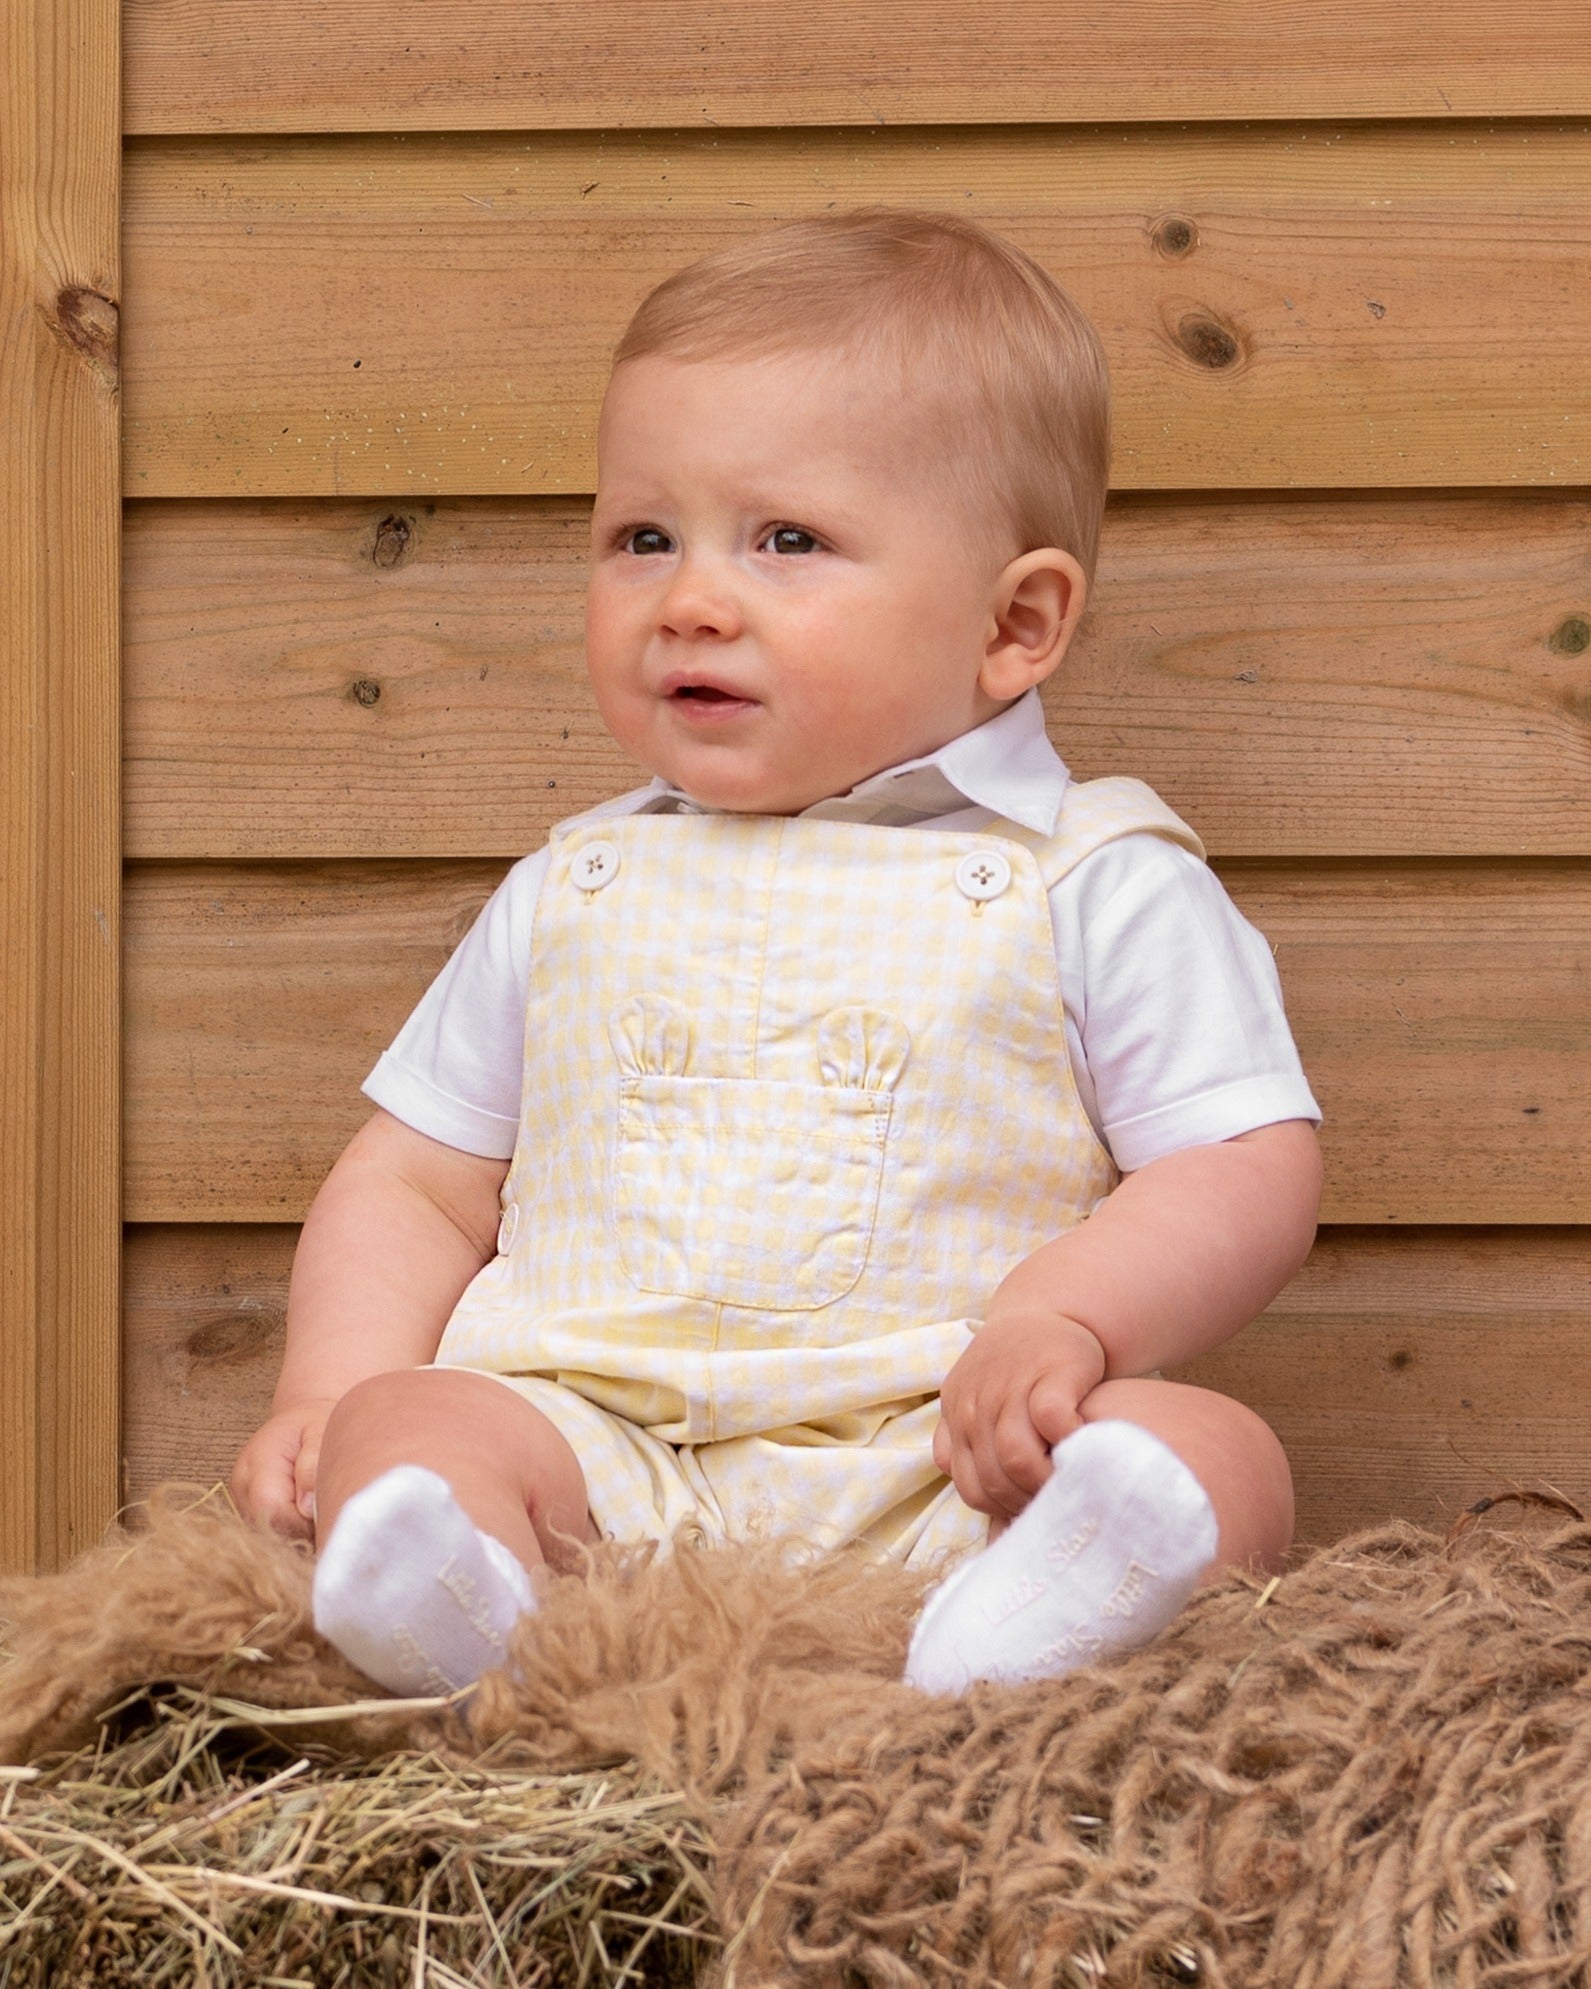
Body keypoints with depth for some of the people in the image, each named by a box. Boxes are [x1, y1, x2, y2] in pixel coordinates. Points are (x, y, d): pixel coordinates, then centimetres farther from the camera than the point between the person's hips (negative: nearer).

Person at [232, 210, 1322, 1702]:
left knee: (1213, 1454, -28)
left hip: (944, 1468, -3)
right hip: (605, 1450, 3)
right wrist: (333, 1395, 3)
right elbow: (413, 1185, 22)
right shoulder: (570, 897, 18)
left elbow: (1250, 1171, 0)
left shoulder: (1099, 891, 5)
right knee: (410, 1427, -22)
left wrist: (1065, 1318, -19)